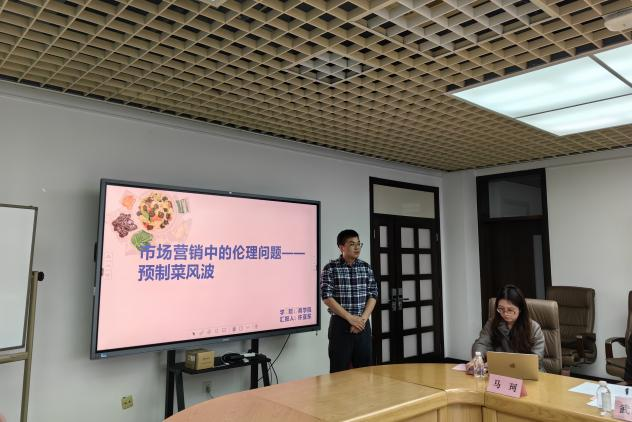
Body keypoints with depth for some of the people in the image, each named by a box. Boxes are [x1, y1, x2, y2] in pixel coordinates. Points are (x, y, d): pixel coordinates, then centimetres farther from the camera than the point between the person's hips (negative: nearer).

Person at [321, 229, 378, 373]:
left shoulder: (366, 268, 6)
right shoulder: (330, 268, -5)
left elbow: (373, 295, 4)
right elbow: (327, 297, -11)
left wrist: (362, 319, -9)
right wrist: (350, 318, -15)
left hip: (363, 325, 4)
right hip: (340, 324, -3)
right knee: (340, 371, 2)